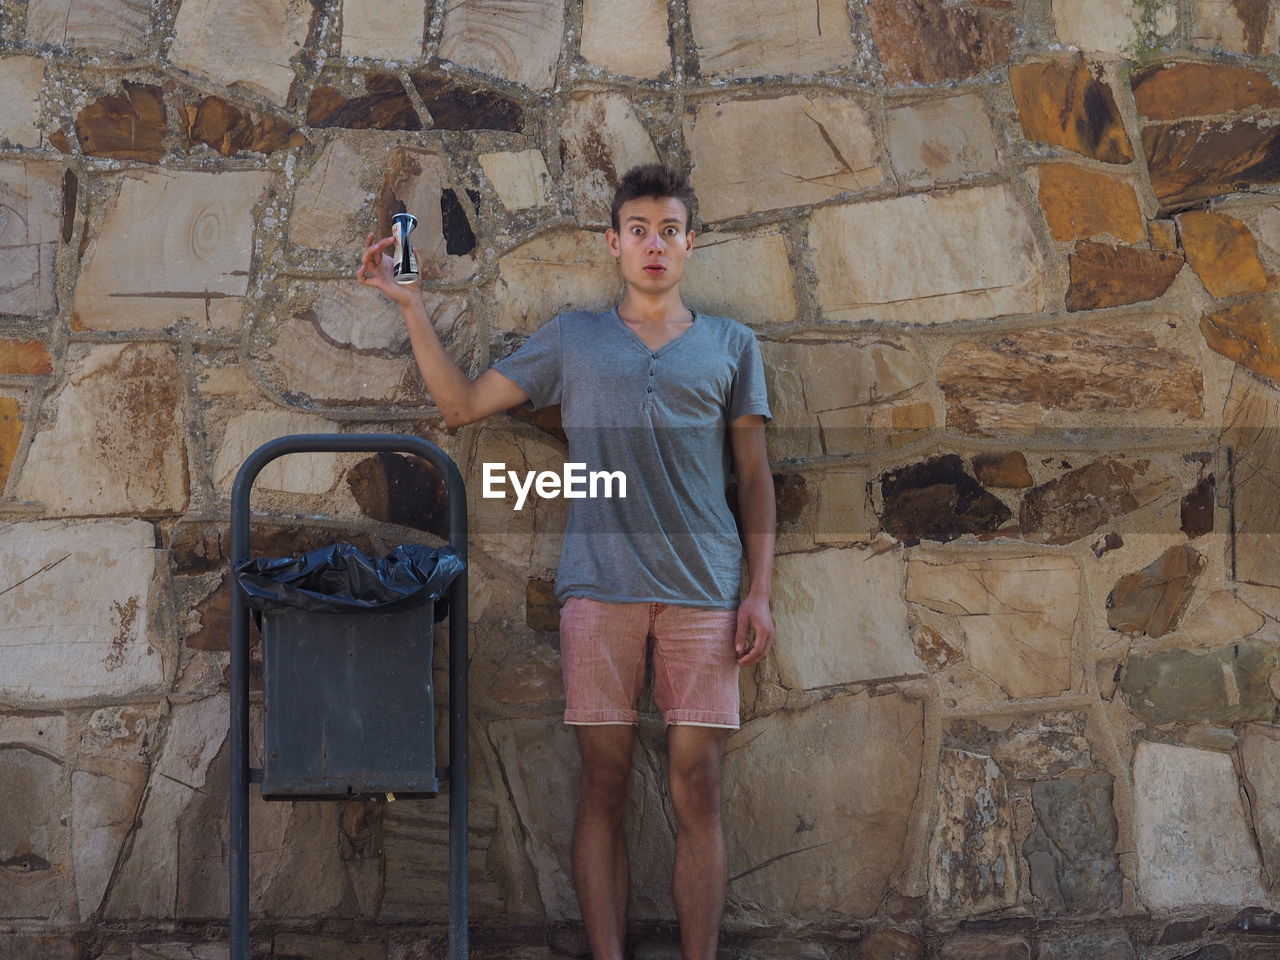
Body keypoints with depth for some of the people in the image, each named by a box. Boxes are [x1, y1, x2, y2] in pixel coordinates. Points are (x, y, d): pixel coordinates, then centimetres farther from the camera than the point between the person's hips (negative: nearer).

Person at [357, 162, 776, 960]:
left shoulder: (731, 346, 14)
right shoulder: (571, 339, 14)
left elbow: (755, 475, 11)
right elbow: (462, 404, 14)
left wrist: (761, 591, 2)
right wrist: (411, 306, 7)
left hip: (702, 587, 0)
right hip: (599, 585, 0)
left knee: (697, 790, -2)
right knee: (605, 787, 0)